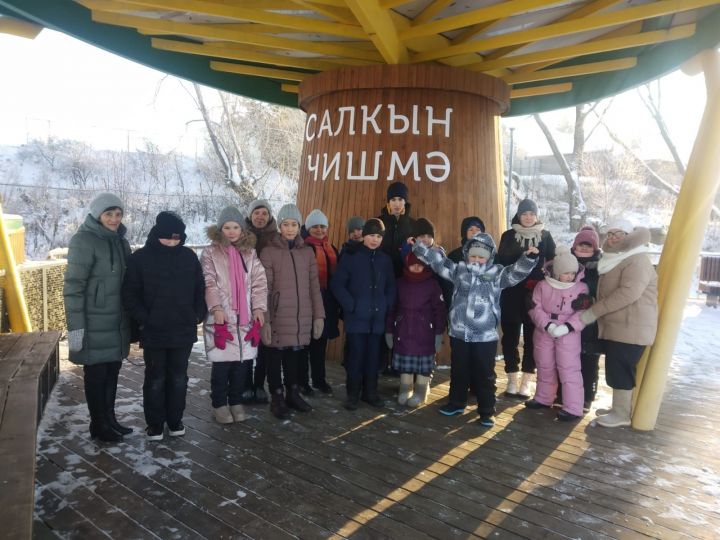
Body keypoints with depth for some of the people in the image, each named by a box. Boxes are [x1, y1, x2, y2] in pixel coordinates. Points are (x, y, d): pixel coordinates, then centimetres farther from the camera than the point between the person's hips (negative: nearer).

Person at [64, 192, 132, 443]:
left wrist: (132, 318, 13)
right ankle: (99, 426, 18)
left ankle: (109, 419, 28)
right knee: (96, 375, 5)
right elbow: (73, 287, -14)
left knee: (112, 373, 14)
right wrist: (75, 326, -18)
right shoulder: (84, 241, -11)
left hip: (117, 323, 7)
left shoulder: (120, 242, 11)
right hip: (95, 324, -6)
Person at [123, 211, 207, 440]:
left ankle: (175, 420, 28)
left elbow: (200, 288, 9)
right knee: (155, 379, 9)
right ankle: (155, 424, 23)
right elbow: (130, 294, -4)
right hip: (154, 332, -2)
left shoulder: (189, 256, 3)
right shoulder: (140, 258, -5)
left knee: (178, 378, 13)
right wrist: (144, 319, -12)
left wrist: (198, 315, 0)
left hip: (184, 331, 2)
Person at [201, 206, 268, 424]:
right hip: (221, 316, -3)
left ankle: (236, 402, 22)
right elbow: (209, 283, -7)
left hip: (245, 317, 3)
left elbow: (259, 282, 7)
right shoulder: (210, 253, 2)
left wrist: (259, 307, -3)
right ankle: (220, 404, 16)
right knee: (222, 363, -1)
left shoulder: (250, 253, 11)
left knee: (242, 361, 6)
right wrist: (216, 307, -19)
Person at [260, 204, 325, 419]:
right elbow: (264, 289, -6)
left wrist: (319, 314, 4)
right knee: (276, 356, 6)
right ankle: (277, 398, 21)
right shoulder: (269, 252, -4)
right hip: (278, 316, -3)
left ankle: (293, 394, 29)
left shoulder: (307, 252, 8)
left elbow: (314, 286, 9)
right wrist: (264, 320, -11)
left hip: (302, 316, 3)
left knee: (295, 355, 11)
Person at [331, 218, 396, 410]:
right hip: (357, 317, -3)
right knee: (356, 356, 0)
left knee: (373, 356, 9)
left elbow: (391, 286, 16)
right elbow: (337, 284, -6)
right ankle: (353, 394, 13)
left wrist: (388, 306, 3)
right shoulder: (350, 256, -4)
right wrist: (351, 305, -11)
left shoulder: (385, 259, 9)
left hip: (377, 317, 4)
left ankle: (370, 392, 22)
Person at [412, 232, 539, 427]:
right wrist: (417, 246, 9)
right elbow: (437, 260, 10)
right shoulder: (458, 270, 6)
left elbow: (516, 272, -12)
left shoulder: (496, 273, -1)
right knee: (458, 371, 18)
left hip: (485, 336, -2)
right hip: (459, 333, 3)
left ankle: (486, 412, 20)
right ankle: (456, 403, 36)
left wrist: (528, 258, -29)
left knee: (485, 375, 7)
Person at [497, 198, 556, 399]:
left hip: (536, 293, 0)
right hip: (511, 293, 0)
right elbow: (501, 262, 0)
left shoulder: (545, 236, 7)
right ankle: (512, 380, 13)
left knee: (532, 336, 3)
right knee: (510, 335, 2)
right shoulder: (508, 236, 6)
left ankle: (526, 382, 12)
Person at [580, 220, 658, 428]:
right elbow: (605, 293, 23)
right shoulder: (614, 260, 18)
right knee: (615, 370, 15)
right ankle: (618, 408, 27)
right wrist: (595, 312, 5)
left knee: (620, 371, -3)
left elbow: (629, 293, -27)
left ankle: (622, 414, 9)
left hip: (631, 327, -9)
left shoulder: (637, 260, -15)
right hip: (615, 326, 9)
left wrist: (593, 312, -24)